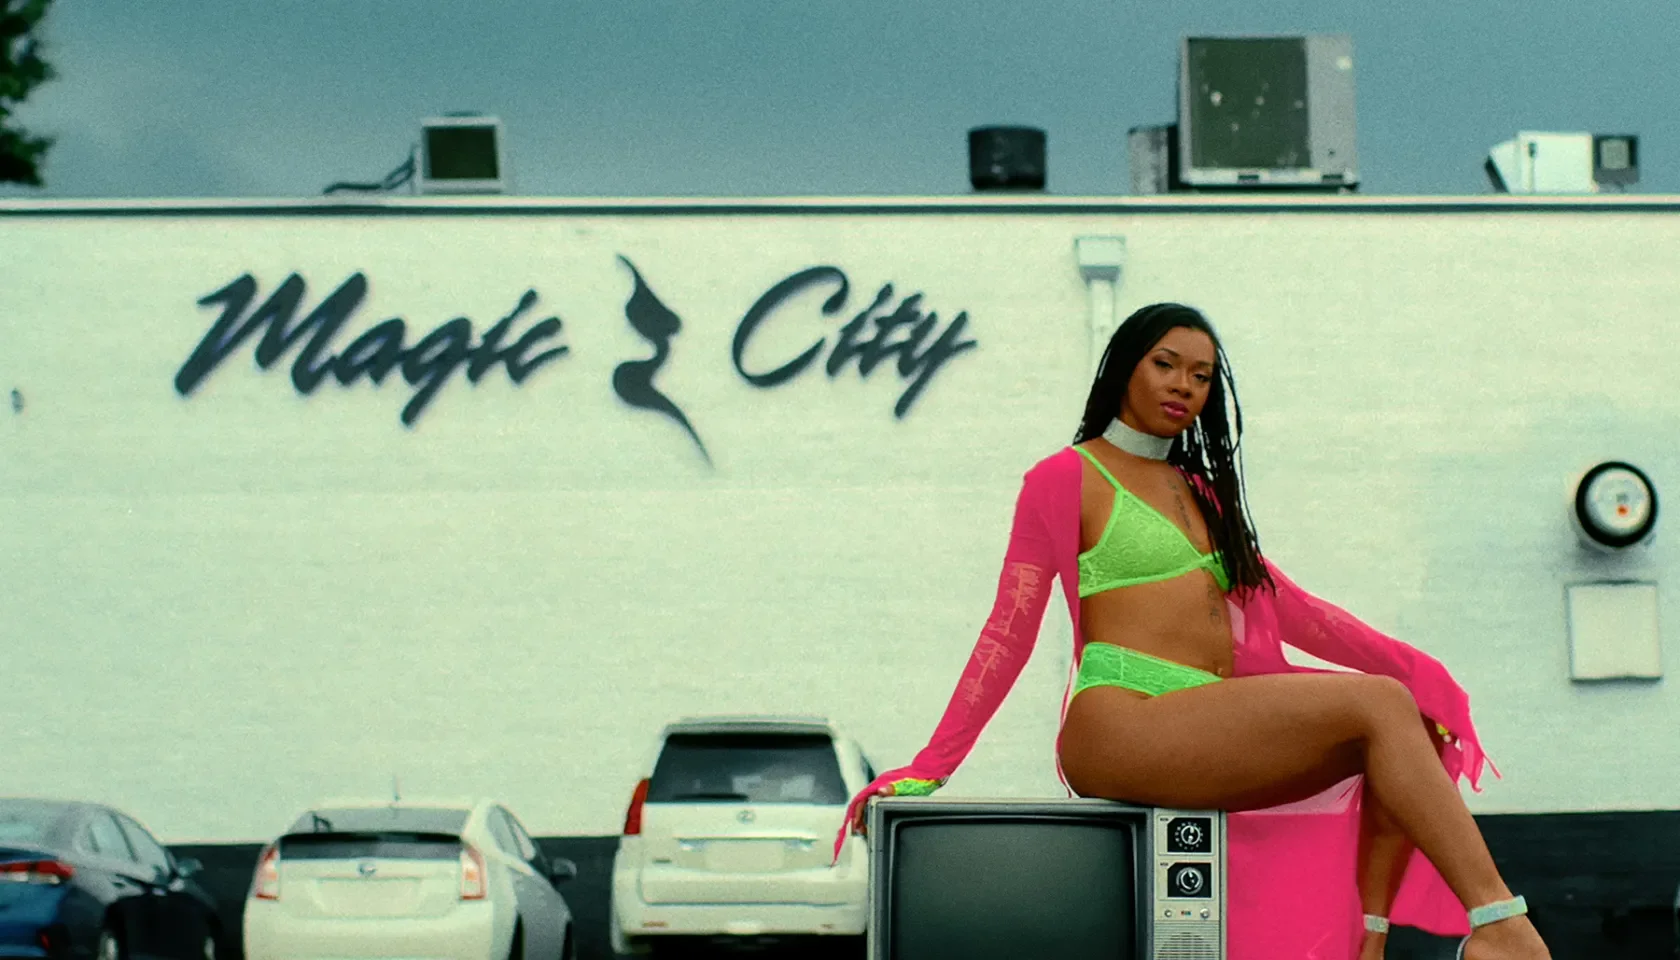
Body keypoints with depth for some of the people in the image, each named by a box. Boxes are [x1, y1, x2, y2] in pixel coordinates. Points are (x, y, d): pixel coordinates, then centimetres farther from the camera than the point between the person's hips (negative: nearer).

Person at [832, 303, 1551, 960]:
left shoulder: (1198, 491, 27)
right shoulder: (1067, 478, 7)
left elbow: (1285, 605, 22)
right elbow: (1009, 630, 2)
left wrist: (1412, 669, 10)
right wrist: (928, 769, -6)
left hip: (1208, 735, 7)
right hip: (1121, 723, -7)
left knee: (1410, 721, -9)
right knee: (1377, 707, -22)